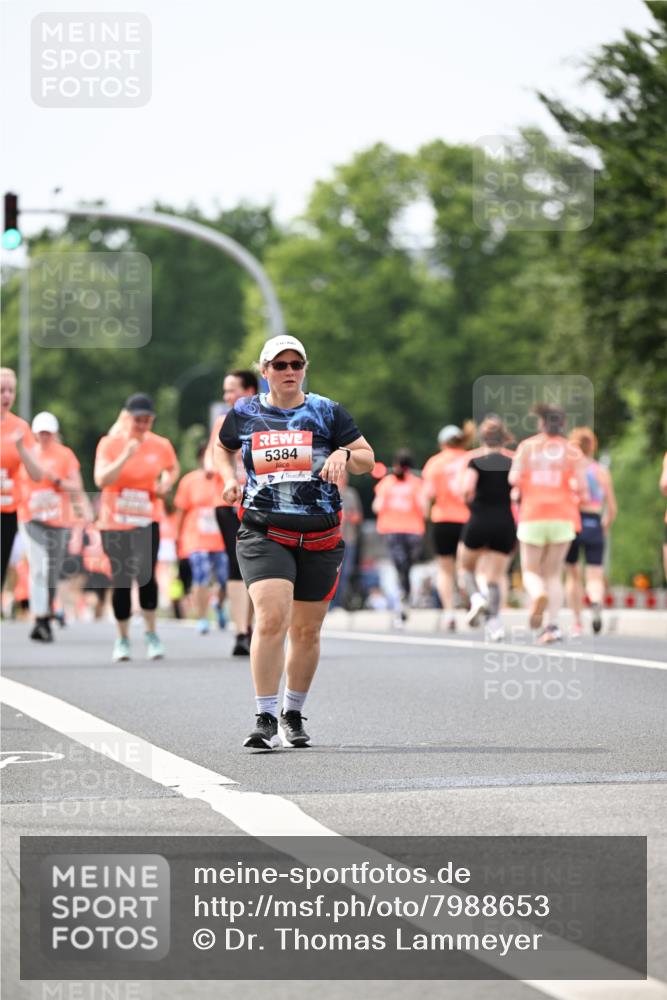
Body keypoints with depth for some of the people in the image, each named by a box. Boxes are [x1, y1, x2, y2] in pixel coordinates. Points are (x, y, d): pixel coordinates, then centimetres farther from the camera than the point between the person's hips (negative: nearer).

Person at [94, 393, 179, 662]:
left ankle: (151, 633, -1)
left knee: (145, 574, -19)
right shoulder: (110, 444, -6)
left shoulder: (161, 446, 0)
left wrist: (166, 483, 0)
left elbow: (173, 468, 21)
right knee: (120, 581, 2)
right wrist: (126, 456, -26)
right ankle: (122, 639, 18)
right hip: (114, 522, 0)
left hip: (146, 521, 0)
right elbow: (101, 480, -18)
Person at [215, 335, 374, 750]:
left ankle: (293, 715, 28)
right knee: (272, 619, -20)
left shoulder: (327, 412, 4)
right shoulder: (244, 412, 7)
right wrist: (230, 479, 6)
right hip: (264, 533, -1)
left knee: (307, 631, 9)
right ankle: (266, 720, -16)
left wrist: (344, 454, -17)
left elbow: (367, 459, 4)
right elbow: (223, 449, 26)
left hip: (320, 537, 1)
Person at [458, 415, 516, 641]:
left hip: (479, 521, -2)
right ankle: (494, 621, -10)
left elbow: (467, 489, -18)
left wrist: (469, 503, 2)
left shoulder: (477, 460, -4)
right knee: (495, 578, 7)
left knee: (466, 566, 22)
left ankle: (476, 597, -5)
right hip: (505, 524, 2)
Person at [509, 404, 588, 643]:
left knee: (530, 571, 9)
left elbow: (514, 478, -6)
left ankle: (538, 595, -26)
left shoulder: (527, 446, 4)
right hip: (563, 516, 1)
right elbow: (581, 486, -6)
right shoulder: (571, 450, 3)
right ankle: (552, 625, -3)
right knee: (553, 573, 9)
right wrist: (583, 497, 15)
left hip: (532, 516, -1)